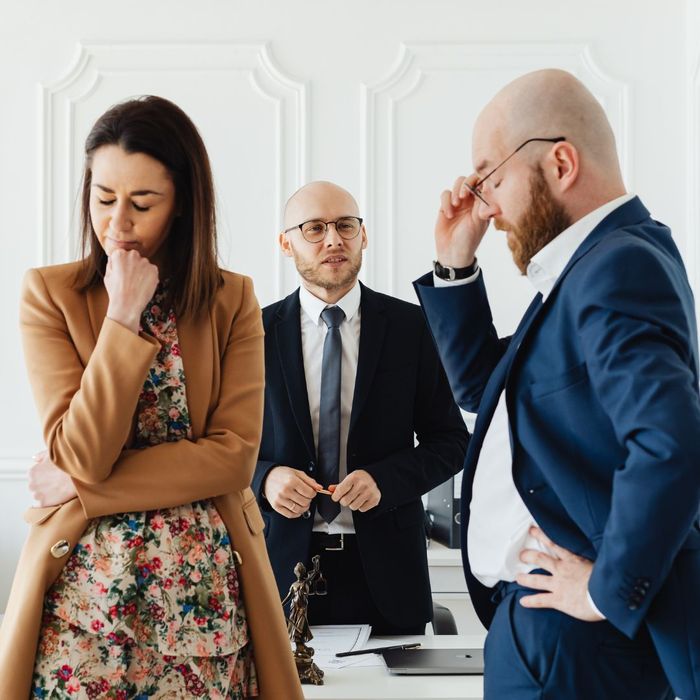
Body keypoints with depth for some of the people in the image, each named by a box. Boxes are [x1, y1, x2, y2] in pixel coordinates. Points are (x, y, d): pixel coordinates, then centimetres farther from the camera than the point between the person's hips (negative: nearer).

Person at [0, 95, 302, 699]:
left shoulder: (233, 301, 1)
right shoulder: (50, 295, -2)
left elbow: (236, 456, -9)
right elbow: (81, 455, -12)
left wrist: (85, 488, -12)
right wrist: (124, 316, -16)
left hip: (207, 588, 1)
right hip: (87, 583, -1)